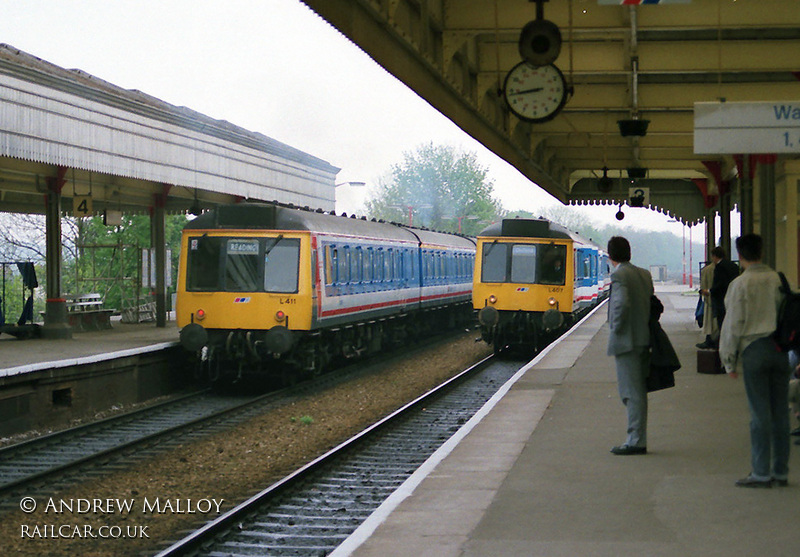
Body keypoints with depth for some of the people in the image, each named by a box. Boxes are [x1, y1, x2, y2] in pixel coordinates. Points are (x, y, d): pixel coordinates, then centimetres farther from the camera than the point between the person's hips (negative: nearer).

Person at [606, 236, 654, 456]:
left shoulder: (619, 275, -13)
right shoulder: (644, 274, 12)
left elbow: (622, 303, -26)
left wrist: (615, 329, -14)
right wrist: (645, 325, 15)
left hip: (626, 341, -8)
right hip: (643, 339, 8)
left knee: (632, 392, -5)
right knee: (638, 392, 13)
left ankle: (636, 441, -3)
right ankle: (638, 439, 18)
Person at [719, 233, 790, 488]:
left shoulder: (740, 284, -6)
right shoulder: (778, 280, 6)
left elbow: (734, 324, -5)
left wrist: (728, 360, 1)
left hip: (754, 350, -4)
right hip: (780, 349, 4)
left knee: (760, 413, -2)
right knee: (780, 411, 8)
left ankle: (761, 473, 0)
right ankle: (781, 471, 14)